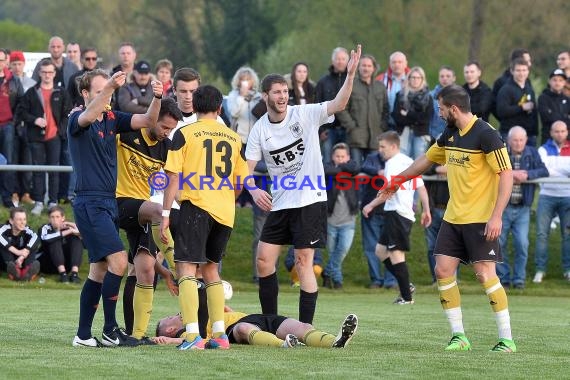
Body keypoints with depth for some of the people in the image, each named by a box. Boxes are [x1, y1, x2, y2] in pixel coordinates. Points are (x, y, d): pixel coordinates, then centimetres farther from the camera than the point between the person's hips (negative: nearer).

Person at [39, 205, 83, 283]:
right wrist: (69, 231, -31)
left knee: (77, 240, -16)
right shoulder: (46, 228, -7)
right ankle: (62, 273, -37)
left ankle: (74, 272, -32)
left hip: (67, 264, 3)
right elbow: (45, 238, -33)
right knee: (56, 241, -24)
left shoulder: (69, 226, 1)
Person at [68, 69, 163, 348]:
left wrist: (157, 98, -16)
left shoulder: (112, 119, 11)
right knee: (118, 261, -16)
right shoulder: (76, 121, -8)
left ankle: (83, 335, 13)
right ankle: (110, 331, -9)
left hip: (108, 202, 8)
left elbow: (147, 120, 4)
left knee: (99, 270, 9)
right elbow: (89, 115, -32)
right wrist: (110, 86, -45)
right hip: (89, 202, -8)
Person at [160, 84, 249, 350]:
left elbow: (174, 176, -7)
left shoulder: (185, 134, -1)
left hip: (196, 206, -5)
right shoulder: (234, 138, 12)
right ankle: (219, 334, 15)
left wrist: (165, 214, -5)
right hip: (225, 213, 5)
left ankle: (193, 335, -21)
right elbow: (240, 181, 16)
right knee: (210, 268, 19)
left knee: (186, 268, -6)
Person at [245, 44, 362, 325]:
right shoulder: (259, 130, 3)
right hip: (279, 204, 5)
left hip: (310, 200, -4)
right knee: (264, 259, 2)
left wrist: (350, 75, -33)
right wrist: (254, 190, -16)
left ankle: (305, 328, -2)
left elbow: (338, 104, -19)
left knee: (303, 262, -7)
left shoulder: (304, 115, -6)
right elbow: (246, 168, 4)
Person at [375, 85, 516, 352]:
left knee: (485, 274, -12)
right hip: (453, 218, 8)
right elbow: (427, 159, 27)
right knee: (443, 270, 1)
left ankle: (506, 339, -4)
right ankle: (459, 336, 8)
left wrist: (496, 216, -24)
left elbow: (506, 175, -17)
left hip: (480, 219, -8)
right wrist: (397, 181, 36)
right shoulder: (450, 135, 10)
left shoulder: (485, 135, -14)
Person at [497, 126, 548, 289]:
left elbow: (544, 171, -5)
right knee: (499, 244, 4)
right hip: (502, 207, 0)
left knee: (522, 244, -5)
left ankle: (519, 279, 6)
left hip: (522, 209, 0)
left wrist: (527, 175, -19)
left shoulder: (532, 153, 4)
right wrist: (511, 174, -21)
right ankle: (503, 277, 18)